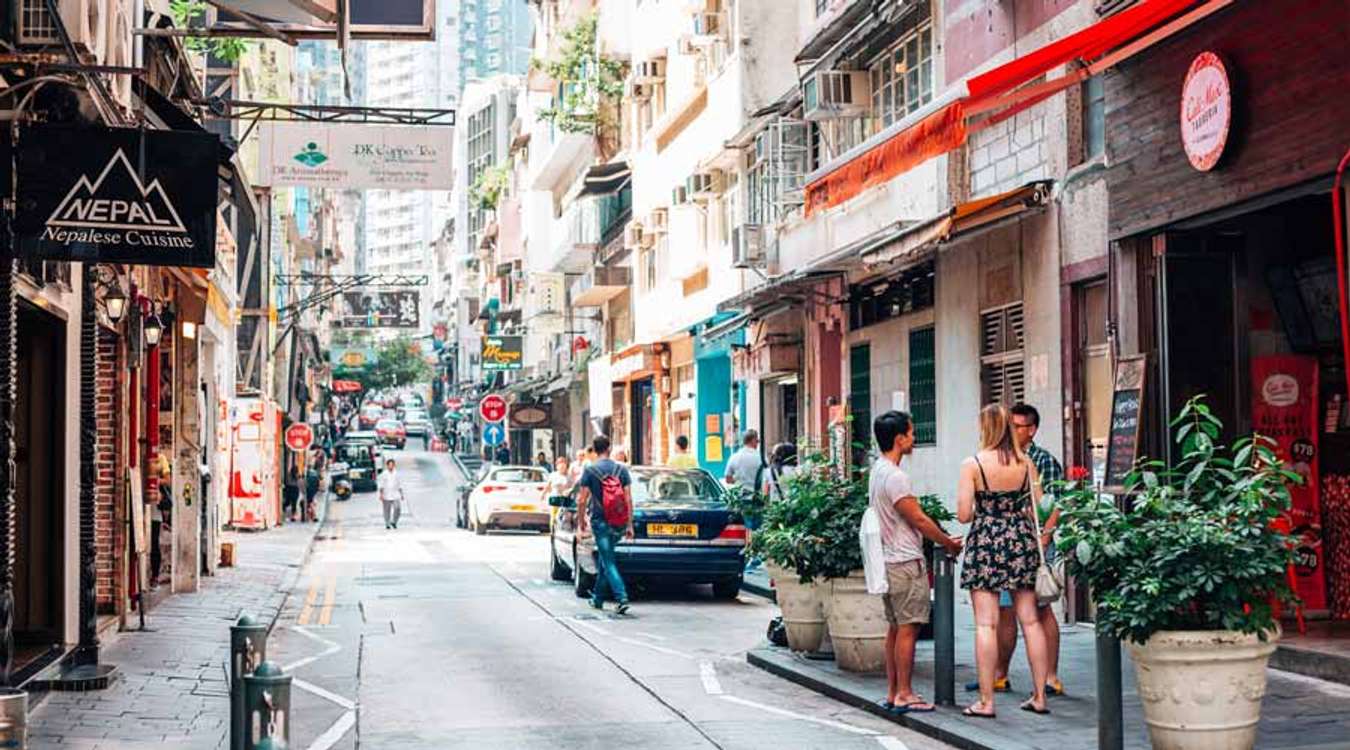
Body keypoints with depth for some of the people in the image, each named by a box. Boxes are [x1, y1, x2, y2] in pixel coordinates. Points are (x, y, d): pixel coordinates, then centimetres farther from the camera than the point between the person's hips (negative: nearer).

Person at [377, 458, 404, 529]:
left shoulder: (396, 473, 8)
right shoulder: (384, 474, -1)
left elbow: (399, 484, 15)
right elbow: (380, 485, -2)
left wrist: (401, 494, 14)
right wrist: (381, 494, -11)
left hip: (395, 495, 2)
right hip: (386, 496, -2)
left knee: (398, 509, -11)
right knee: (387, 511, 2)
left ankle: (394, 522, 9)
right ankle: (387, 524, 17)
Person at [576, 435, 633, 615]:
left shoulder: (590, 471, -6)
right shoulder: (622, 470, 2)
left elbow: (582, 500, -6)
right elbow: (629, 499, -1)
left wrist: (581, 521, 8)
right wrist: (629, 525, 4)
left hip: (600, 521, -4)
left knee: (608, 562, -5)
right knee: (604, 559, 19)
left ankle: (622, 598, -21)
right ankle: (598, 598, 26)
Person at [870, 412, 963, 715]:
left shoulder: (877, 471, 13)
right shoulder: (894, 476, -18)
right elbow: (918, 520, -16)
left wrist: (941, 536, 16)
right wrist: (949, 543, -3)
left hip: (889, 561, 10)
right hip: (905, 562, -10)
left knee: (895, 628, 13)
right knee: (907, 629, -6)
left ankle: (893, 693, 17)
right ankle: (904, 695, -3)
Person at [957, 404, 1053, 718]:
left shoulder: (972, 464, -9)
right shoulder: (1026, 463, 1)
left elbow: (963, 515, -10)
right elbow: (1038, 506, 5)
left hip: (986, 543, -4)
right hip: (1023, 541, 4)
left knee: (986, 624, -2)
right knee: (1030, 620, 10)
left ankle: (986, 701, -2)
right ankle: (1039, 696, 14)